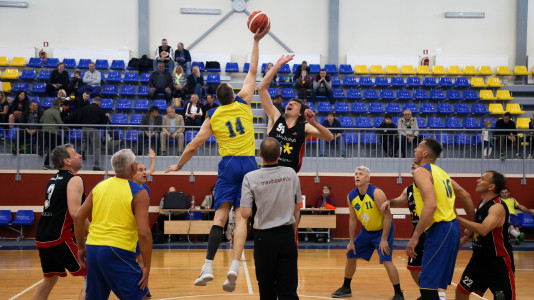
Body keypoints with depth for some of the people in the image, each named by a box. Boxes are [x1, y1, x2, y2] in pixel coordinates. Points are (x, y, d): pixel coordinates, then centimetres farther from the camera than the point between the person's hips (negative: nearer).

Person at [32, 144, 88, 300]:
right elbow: (75, 212, -22)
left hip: (42, 239, 9)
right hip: (61, 239, -9)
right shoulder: (74, 180, -10)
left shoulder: (54, 179, 17)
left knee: (49, 280, 24)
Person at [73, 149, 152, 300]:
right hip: (117, 252, -6)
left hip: (92, 249, 6)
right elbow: (144, 233, -14)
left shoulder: (99, 187, 11)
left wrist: (81, 247, 23)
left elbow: (78, 218, 12)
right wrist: (147, 266, -7)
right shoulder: (139, 193, -6)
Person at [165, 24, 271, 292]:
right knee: (241, 217, -4)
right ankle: (234, 266, -18)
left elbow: (193, 146, 7)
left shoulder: (213, 116, 7)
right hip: (249, 163, 0)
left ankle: (208, 267, -12)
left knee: (220, 215, -2)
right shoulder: (242, 103, 8)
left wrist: (178, 166, 20)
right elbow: (253, 72, 17)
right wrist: (256, 42, 22)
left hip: (228, 164, 0)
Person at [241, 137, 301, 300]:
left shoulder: (251, 178, -10)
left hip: (264, 237, -1)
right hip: (286, 235, 1)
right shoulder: (291, 174, -1)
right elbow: (297, 208, 8)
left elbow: (245, 213, -13)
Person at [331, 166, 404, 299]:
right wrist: (352, 241, 4)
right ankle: (346, 288, 27)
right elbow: (352, 219, 5)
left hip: (383, 230, -7)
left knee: (386, 260, -20)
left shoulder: (376, 193, -25)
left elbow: (388, 216, -24)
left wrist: (384, 239, -26)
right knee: (350, 255, 9)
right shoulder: (351, 196, -6)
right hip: (367, 231, 7)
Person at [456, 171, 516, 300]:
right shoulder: (482, 203, 7)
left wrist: (459, 219, -33)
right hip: (479, 258, 9)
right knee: (461, 290, 14)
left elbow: (483, 230, -38)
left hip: (498, 261, -9)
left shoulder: (498, 207, -23)